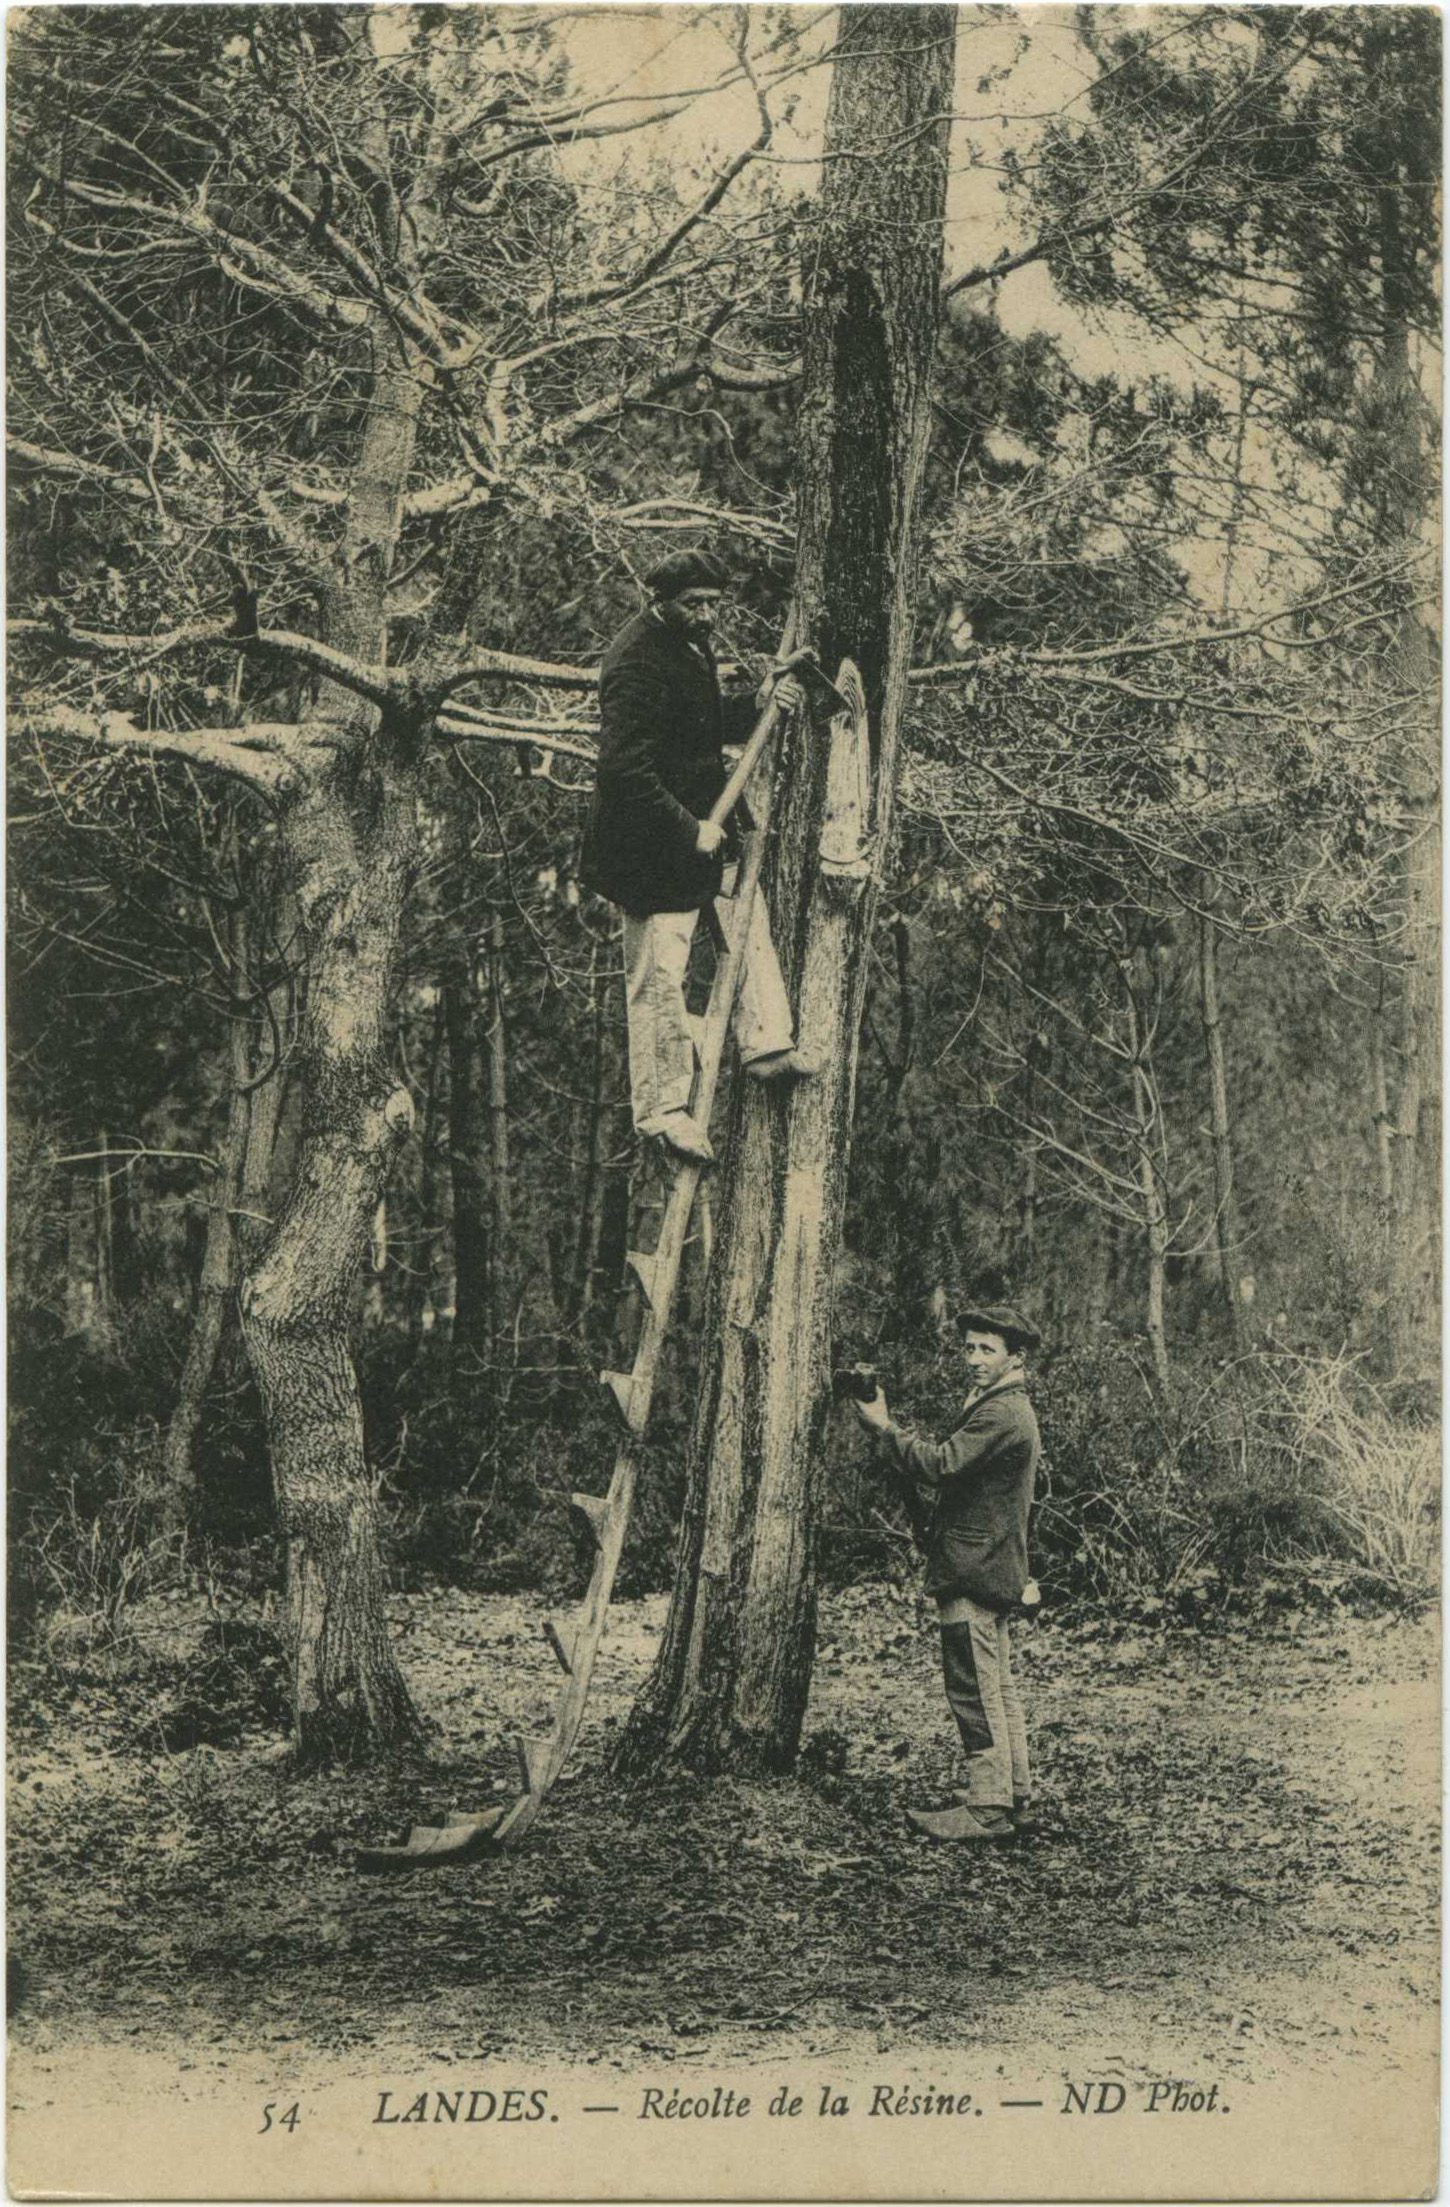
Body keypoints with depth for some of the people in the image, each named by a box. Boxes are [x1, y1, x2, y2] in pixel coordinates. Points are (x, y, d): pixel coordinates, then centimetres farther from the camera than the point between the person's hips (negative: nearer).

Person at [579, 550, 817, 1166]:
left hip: (703, 822, 9)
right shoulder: (637, 661, -23)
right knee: (658, 975, -2)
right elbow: (626, 768, -27)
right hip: (651, 841, -9)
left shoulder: (691, 644, 8)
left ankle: (765, 1046, 29)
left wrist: (756, 703, 4)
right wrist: (690, 831, -23)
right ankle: (661, 1108, 8)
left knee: (749, 921, 16)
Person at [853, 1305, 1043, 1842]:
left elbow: (939, 1465, -22)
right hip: (994, 1572, 11)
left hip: (972, 1574, -11)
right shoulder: (1011, 1409, 19)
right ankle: (1014, 1796, 20)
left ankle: (988, 1807, -5)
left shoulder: (1000, 1414, -17)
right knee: (998, 1686, 14)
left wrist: (884, 1425, -13)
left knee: (975, 1688, -8)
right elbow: (955, 1469, 19)